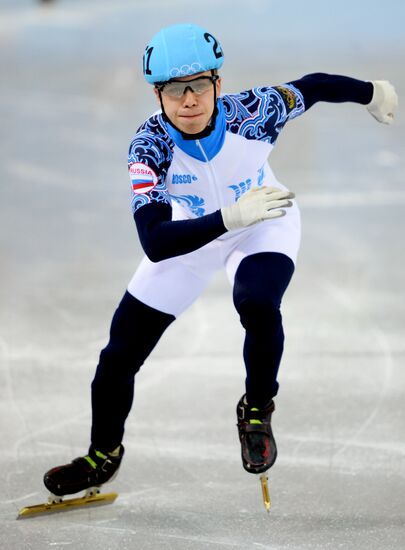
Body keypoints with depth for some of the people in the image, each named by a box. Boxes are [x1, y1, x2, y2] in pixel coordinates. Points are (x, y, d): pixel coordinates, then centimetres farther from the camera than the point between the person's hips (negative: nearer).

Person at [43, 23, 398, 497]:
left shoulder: (254, 111, -32)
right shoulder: (150, 147, -32)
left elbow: (313, 86, -12)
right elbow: (155, 244, -42)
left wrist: (373, 93, 7)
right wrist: (231, 217, -54)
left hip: (265, 223, -1)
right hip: (192, 234, 1)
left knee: (256, 303, -33)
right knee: (120, 353, 0)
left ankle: (257, 411, -4)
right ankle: (103, 456, 27)